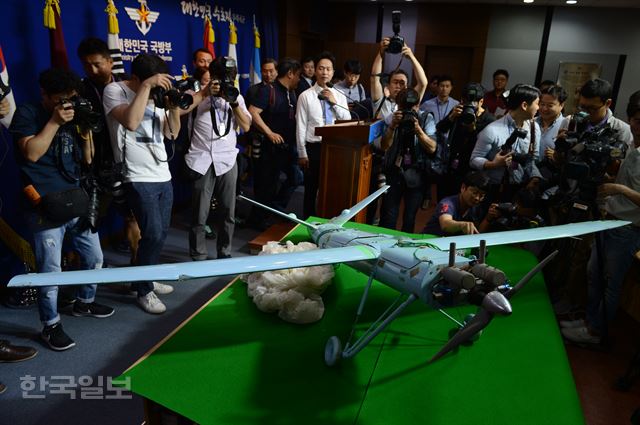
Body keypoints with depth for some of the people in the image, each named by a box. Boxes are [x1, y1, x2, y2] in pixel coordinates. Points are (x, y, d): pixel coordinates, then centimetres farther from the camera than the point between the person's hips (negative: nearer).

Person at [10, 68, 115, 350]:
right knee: (50, 271, -3)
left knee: (94, 257, 16)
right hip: (45, 207, -6)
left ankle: (84, 303, 38)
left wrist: (86, 133, -2)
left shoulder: (73, 118, 14)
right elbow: (31, 153, -16)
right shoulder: (27, 114, -2)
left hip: (76, 202, 6)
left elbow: (87, 160, 14)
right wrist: (54, 122, -15)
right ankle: (50, 326, 14)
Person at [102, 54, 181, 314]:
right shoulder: (115, 90, -6)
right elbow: (130, 122, -25)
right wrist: (146, 86, -21)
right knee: (153, 234, -11)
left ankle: (146, 279, 30)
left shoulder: (157, 96, 11)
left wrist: (174, 107, -4)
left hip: (163, 175, 7)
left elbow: (172, 133, 12)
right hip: (139, 178, -7)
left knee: (161, 233, 11)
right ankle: (144, 291, 7)